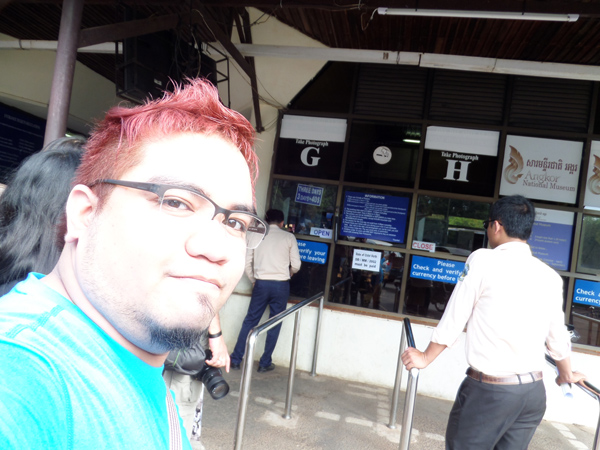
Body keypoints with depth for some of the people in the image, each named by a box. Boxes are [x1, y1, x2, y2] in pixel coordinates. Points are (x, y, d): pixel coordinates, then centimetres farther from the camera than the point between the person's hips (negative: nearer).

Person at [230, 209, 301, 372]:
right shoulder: (289, 237, 0)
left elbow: (247, 263, 3)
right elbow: (296, 265, -2)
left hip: (261, 284, 1)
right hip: (281, 285, -1)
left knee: (250, 321, 11)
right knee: (274, 324, 9)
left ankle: (236, 359, 15)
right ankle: (265, 363, 15)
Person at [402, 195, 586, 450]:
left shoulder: (483, 260, -10)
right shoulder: (552, 277, 4)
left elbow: (453, 319, -7)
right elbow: (558, 339, 14)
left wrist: (425, 358, 6)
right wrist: (566, 375, 33)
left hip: (489, 389, -5)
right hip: (535, 391, 6)